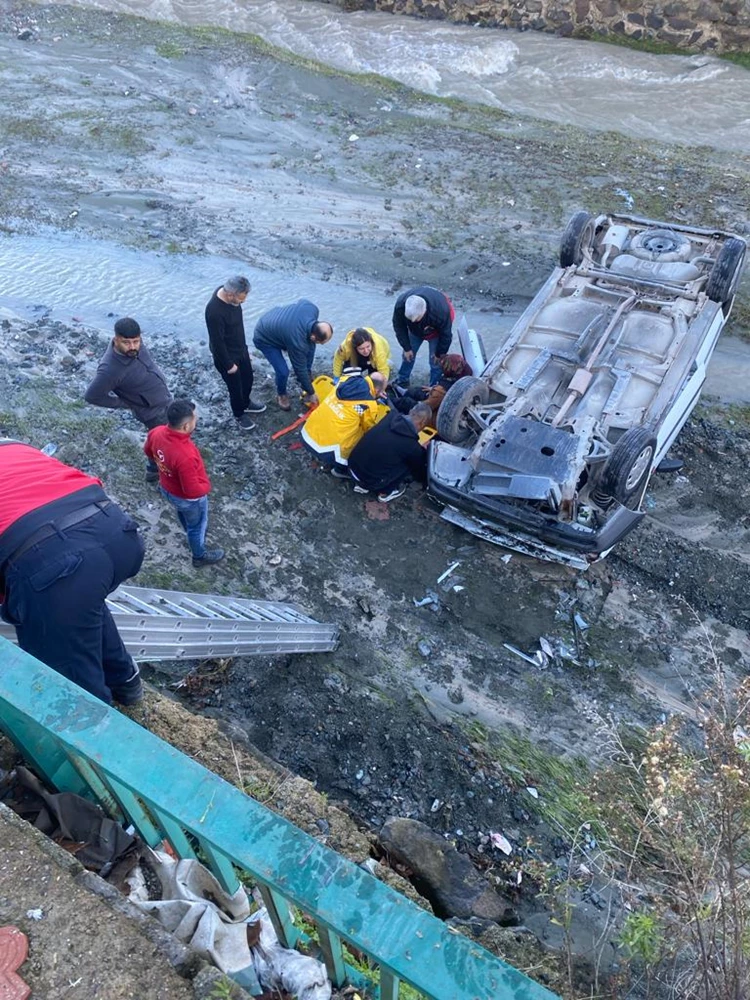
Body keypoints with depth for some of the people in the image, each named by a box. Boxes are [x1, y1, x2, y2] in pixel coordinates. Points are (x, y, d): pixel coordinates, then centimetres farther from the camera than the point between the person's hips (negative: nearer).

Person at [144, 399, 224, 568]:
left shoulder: (156, 433, -23)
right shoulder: (185, 456, -45)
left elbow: (148, 450, 0)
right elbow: (192, 490, -35)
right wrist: (206, 487, -14)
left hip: (167, 488, 7)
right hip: (188, 498, -7)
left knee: (183, 514, 37)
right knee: (197, 525, 24)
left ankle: (191, 534, 68)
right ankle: (200, 556, 51)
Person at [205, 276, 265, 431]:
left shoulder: (229, 293, -11)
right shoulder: (215, 312, -37)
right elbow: (217, 343, -27)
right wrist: (229, 365, -16)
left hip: (241, 348, 8)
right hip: (226, 356, -8)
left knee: (248, 378, 26)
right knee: (235, 387, 14)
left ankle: (246, 403, 54)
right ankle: (240, 415, 40)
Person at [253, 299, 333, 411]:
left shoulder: (312, 308, -27)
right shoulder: (297, 342, -40)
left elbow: (302, 301, 0)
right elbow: (300, 369, -25)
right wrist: (311, 393, -12)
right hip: (264, 338, -7)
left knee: (310, 346, 4)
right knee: (283, 371, -15)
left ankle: (307, 375, 28)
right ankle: (281, 394, 17)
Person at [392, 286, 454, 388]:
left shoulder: (440, 311, -47)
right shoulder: (400, 304, -39)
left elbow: (446, 335, -26)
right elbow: (399, 327, -17)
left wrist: (439, 354, -13)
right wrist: (407, 348, -12)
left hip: (436, 331, -3)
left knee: (435, 361, -2)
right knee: (408, 355, 11)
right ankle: (402, 381, 33)